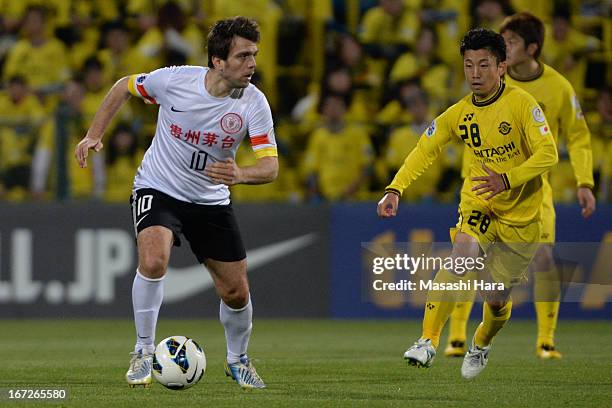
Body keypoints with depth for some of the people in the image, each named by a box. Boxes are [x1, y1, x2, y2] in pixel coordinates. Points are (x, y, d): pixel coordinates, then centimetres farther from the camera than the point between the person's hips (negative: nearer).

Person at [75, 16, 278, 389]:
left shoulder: (254, 103, -17)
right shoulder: (175, 80, -20)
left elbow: (270, 166, -22)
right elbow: (124, 87, 1)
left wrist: (240, 174, -44)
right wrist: (94, 134, -3)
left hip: (212, 201, 2)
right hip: (158, 190, -2)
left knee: (236, 292, 4)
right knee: (154, 259, -30)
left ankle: (238, 360, 33)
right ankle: (144, 352, -13)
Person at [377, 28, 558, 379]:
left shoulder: (521, 104, -16)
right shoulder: (459, 113, -3)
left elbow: (548, 155, -21)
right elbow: (425, 150, 5)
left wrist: (507, 180, -35)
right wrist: (395, 189, -8)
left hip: (521, 215, -2)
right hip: (478, 205, 2)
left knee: (496, 299, 5)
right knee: (461, 255, -29)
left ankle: (481, 346, 40)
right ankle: (428, 343, -32)